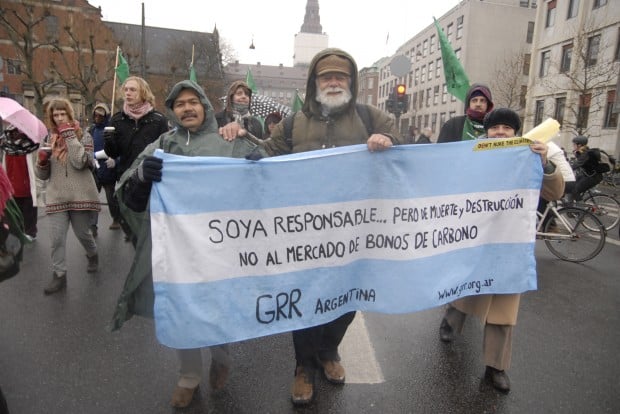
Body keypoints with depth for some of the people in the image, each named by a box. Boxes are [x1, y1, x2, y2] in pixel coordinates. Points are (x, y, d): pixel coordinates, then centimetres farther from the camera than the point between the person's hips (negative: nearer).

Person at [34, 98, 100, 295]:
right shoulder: (49, 139, 8)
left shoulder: (83, 136, -2)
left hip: (80, 195, -3)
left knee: (82, 233, 11)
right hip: (56, 197, 3)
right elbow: (42, 175, 11)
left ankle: (92, 255, 40)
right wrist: (42, 161, -11)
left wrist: (69, 136, -16)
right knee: (57, 238, -1)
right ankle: (59, 275, 11)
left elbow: (80, 163, -20)